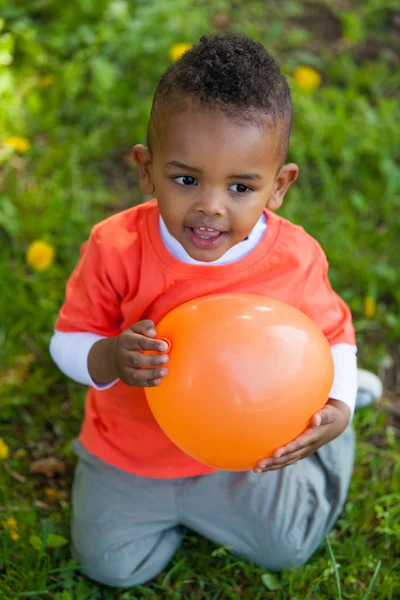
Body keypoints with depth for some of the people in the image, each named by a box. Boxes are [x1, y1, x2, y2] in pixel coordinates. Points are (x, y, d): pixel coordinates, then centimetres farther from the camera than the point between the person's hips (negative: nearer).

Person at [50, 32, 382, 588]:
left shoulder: (296, 260, -23)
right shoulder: (115, 249, -27)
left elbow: (333, 334, -5)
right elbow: (68, 340, -15)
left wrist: (337, 406, -24)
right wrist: (109, 359, -38)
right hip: (128, 453, 0)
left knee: (289, 547, 12)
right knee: (110, 565, 7)